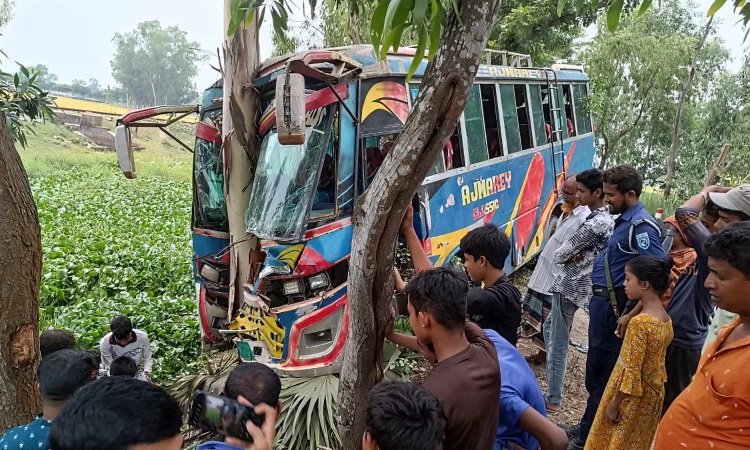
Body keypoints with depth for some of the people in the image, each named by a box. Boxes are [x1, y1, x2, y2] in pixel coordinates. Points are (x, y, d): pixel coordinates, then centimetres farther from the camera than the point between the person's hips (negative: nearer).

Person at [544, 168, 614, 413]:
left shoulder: (594, 223, -23)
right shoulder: (608, 219, 8)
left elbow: (558, 255, -19)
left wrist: (566, 255, 3)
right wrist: (575, 255, -8)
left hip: (569, 287, -10)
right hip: (577, 285, 10)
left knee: (558, 345, 0)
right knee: (550, 328, 26)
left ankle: (553, 400, 12)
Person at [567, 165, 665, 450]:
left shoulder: (641, 226, -20)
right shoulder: (625, 221, 10)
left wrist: (629, 314, -23)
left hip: (613, 306, -10)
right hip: (604, 302, 10)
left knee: (601, 375, 4)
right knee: (597, 372, 20)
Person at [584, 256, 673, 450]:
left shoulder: (639, 322, -25)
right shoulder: (666, 320, 0)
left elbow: (631, 371, -22)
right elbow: (654, 360, 8)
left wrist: (614, 404, -15)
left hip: (631, 398, -7)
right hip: (652, 394, 8)